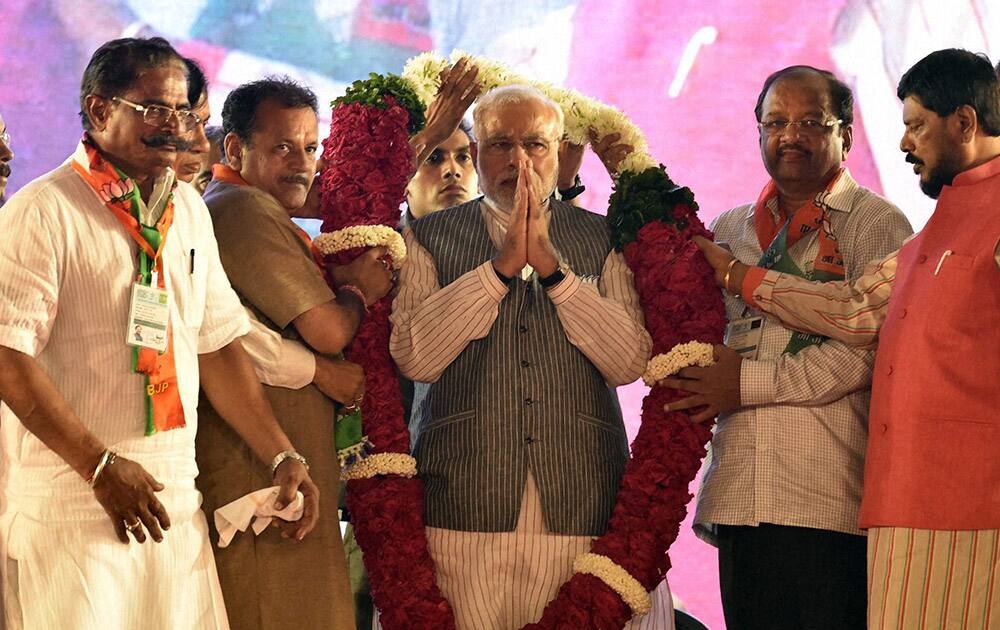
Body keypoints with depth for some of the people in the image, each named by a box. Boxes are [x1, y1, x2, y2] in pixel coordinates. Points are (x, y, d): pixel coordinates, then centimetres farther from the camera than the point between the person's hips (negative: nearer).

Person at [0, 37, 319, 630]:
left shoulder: (189, 210, 14)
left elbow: (218, 342, 17)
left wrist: (283, 456, 10)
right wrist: (101, 466, -18)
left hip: (175, 500, 6)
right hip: (71, 504, -6)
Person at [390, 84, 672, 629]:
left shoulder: (600, 241, 13)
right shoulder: (428, 238, 10)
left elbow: (630, 362, 0)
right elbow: (412, 357, -5)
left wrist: (552, 266, -8)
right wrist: (501, 265, -9)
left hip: (581, 503, 1)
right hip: (465, 509, -1)